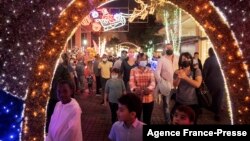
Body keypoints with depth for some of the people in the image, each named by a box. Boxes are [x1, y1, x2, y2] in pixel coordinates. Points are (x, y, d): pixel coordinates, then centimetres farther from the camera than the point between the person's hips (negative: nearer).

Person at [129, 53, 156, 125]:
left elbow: (153, 82, -4)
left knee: (147, 119, 12)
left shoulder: (150, 70, 9)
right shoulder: (133, 70, 4)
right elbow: (131, 82, -8)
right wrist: (135, 89, -31)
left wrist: (149, 88, -27)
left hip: (148, 99, 2)